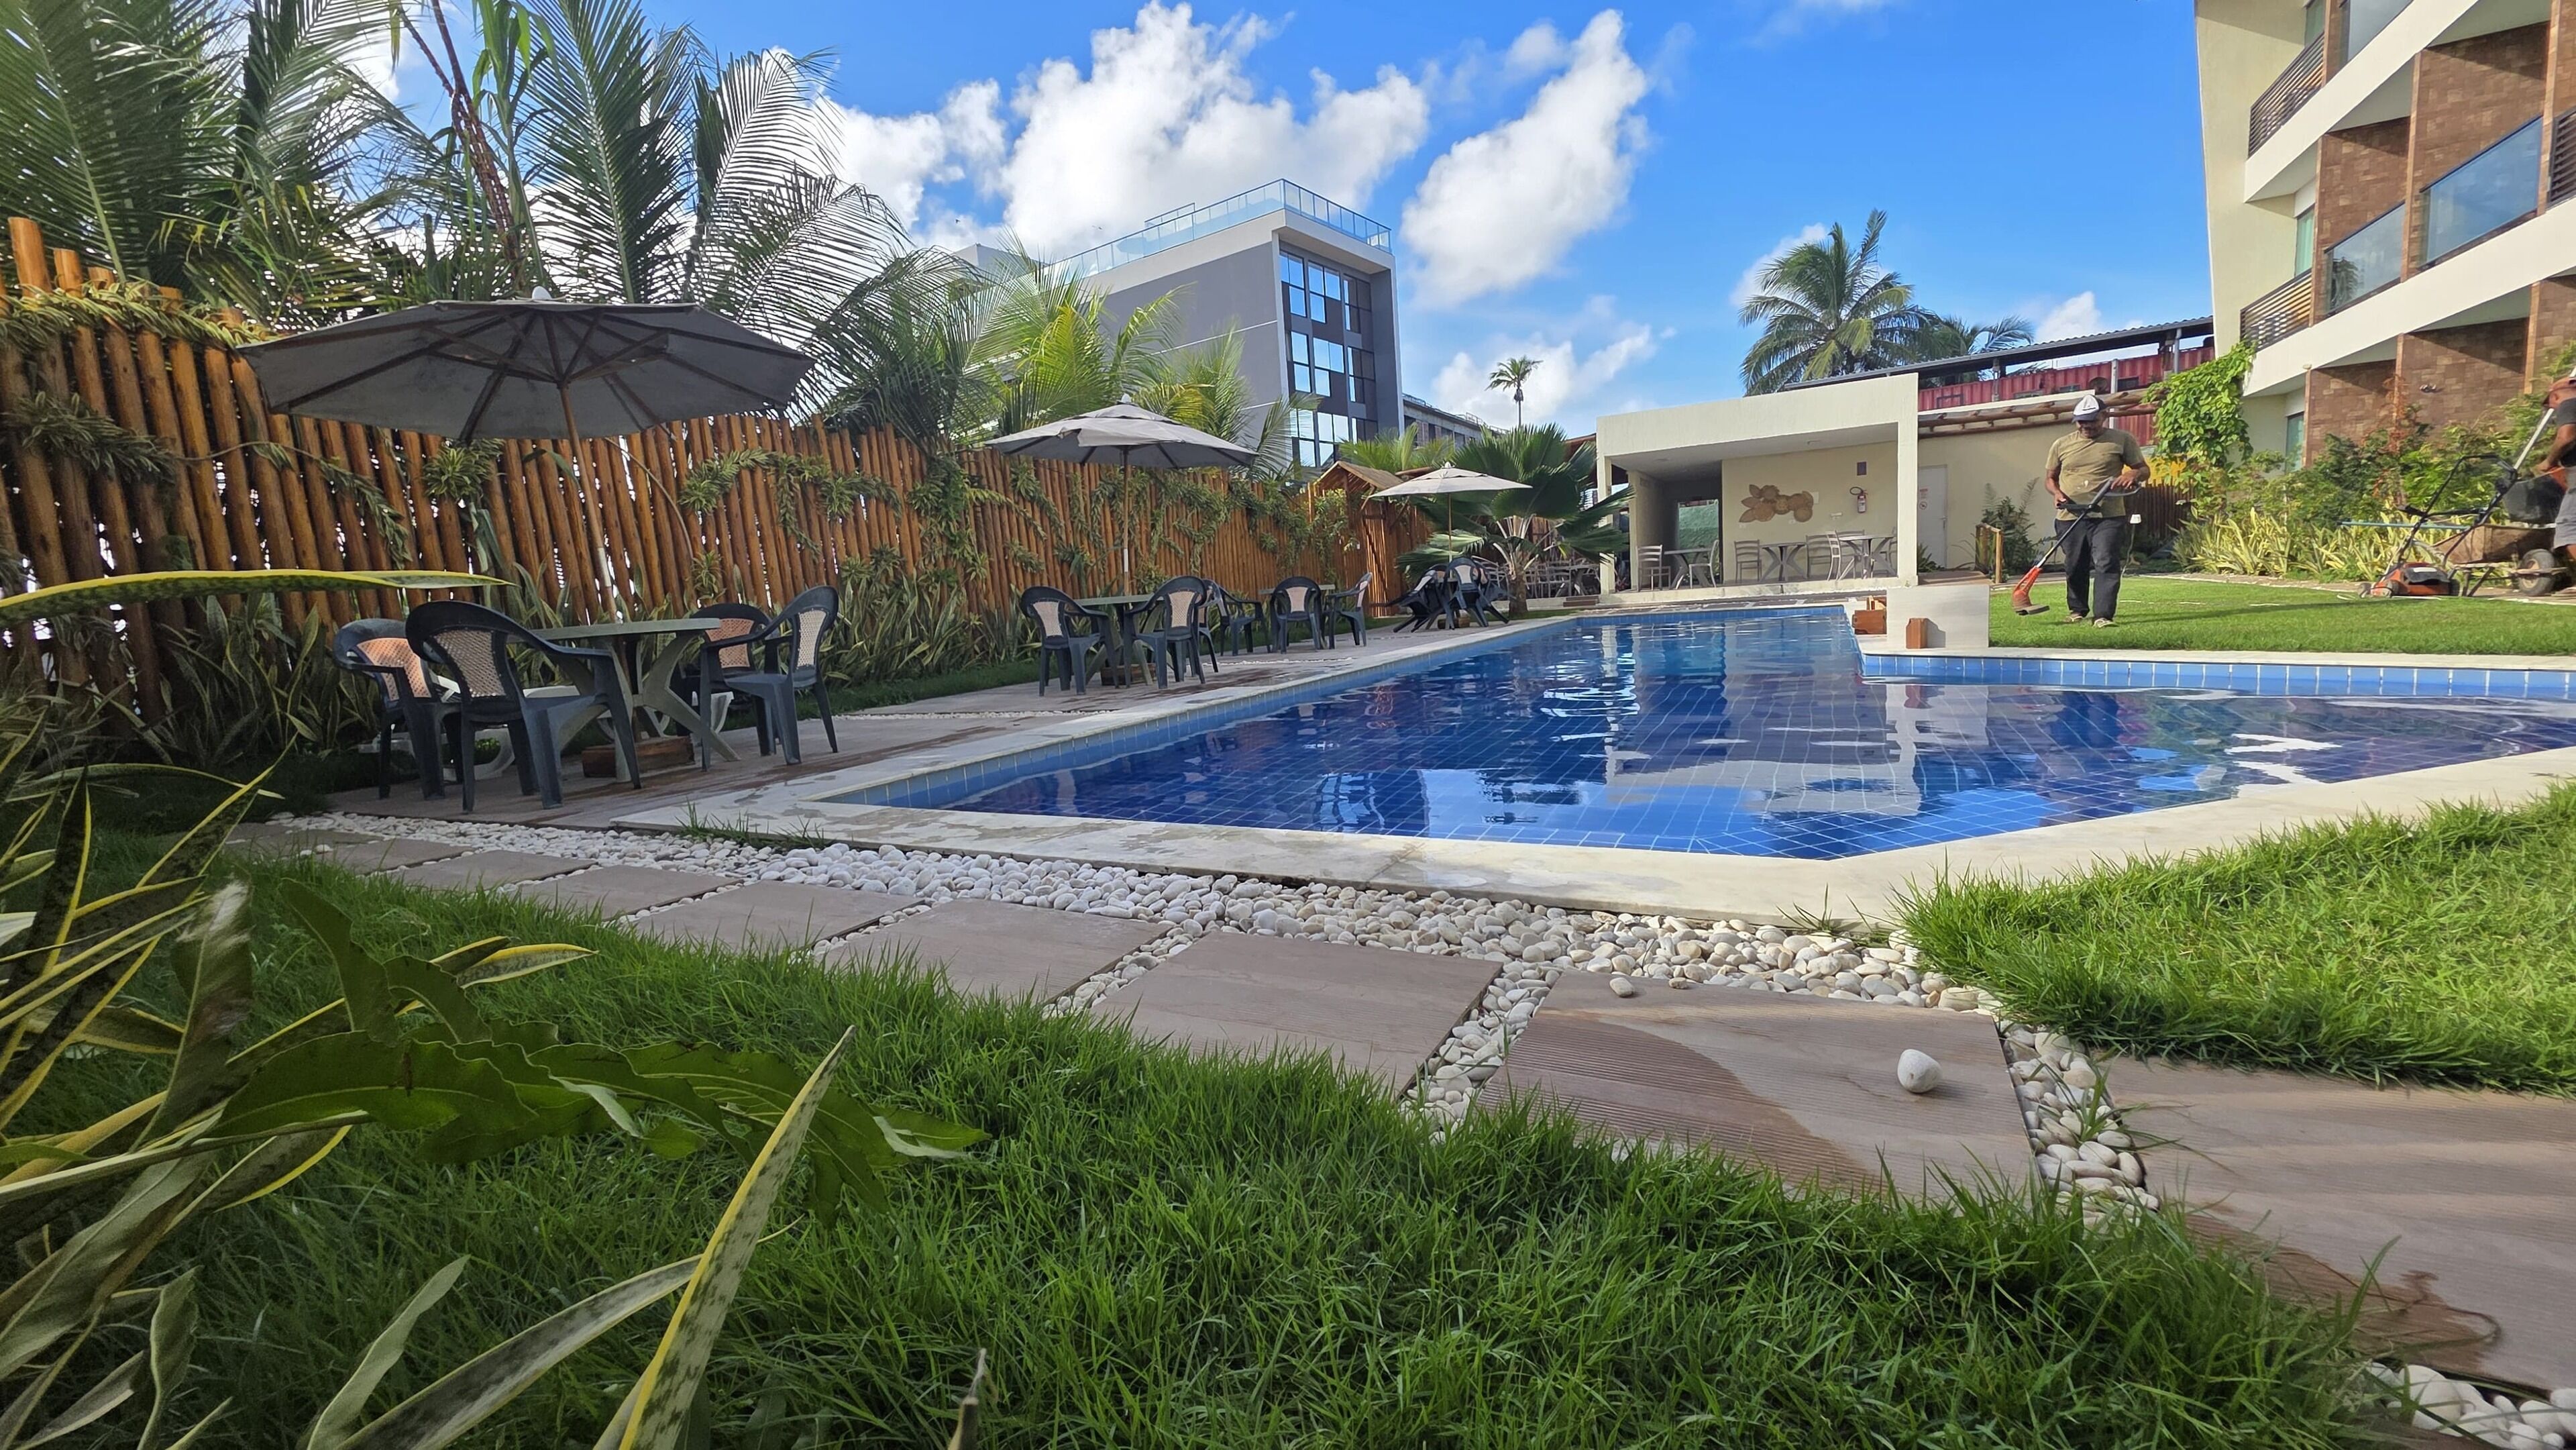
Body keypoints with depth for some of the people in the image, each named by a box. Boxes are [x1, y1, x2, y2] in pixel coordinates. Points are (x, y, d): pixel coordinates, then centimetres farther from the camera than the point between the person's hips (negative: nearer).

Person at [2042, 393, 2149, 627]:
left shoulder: (2122, 439, 5)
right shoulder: (2061, 445, 9)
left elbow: (2143, 469, 10)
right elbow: (2049, 477, 18)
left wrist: (2133, 475, -13)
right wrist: (2057, 493, -3)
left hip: (2109, 517, -2)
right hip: (2071, 518, 2)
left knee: (2106, 565, -11)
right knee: (2075, 568, 11)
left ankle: (2102, 615, -13)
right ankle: (2077, 610, 28)